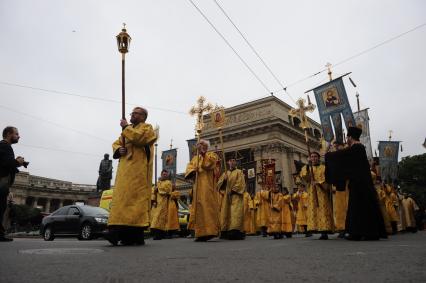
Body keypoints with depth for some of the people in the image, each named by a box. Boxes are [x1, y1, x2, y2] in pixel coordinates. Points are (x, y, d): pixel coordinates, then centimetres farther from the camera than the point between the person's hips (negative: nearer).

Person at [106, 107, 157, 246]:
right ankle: (120, 231, -4)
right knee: (122, 198, -2)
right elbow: (116, 144, 24)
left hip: (138, 169, -7)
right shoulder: (128, 129, 29)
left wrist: (126, 127, -3)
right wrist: (118, 149, 2)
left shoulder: (147, 128, 6)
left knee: (135, 197, -13)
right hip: (125, 169, 7)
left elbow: (139, 137, -15)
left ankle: (136, 234, -16)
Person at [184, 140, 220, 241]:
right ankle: (201, 233, 3)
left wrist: (203, 153, -9)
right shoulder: (195, 158, 26)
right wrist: (192, 171, -10)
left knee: (207, 206, -14)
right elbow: (189, 167, 10)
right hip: (197, 186, 6)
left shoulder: (212, 155, 11)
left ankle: (209, 231, -16)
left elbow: (208, 163, -11)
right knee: (198, 207, 1)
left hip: (207, 185, -5)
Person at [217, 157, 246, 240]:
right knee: (226, 213, -2)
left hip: (236, 196, -4)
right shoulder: (225, 173, 20)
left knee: (235, 213, -14)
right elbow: (219, 184, 10)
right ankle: (226, 233, -1)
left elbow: (240, 183, -4)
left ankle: (235, 231, -22)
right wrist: (224, 180, -9)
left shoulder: (239, 172, 9)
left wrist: (233, 190, -13)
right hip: (226, 196, 4)